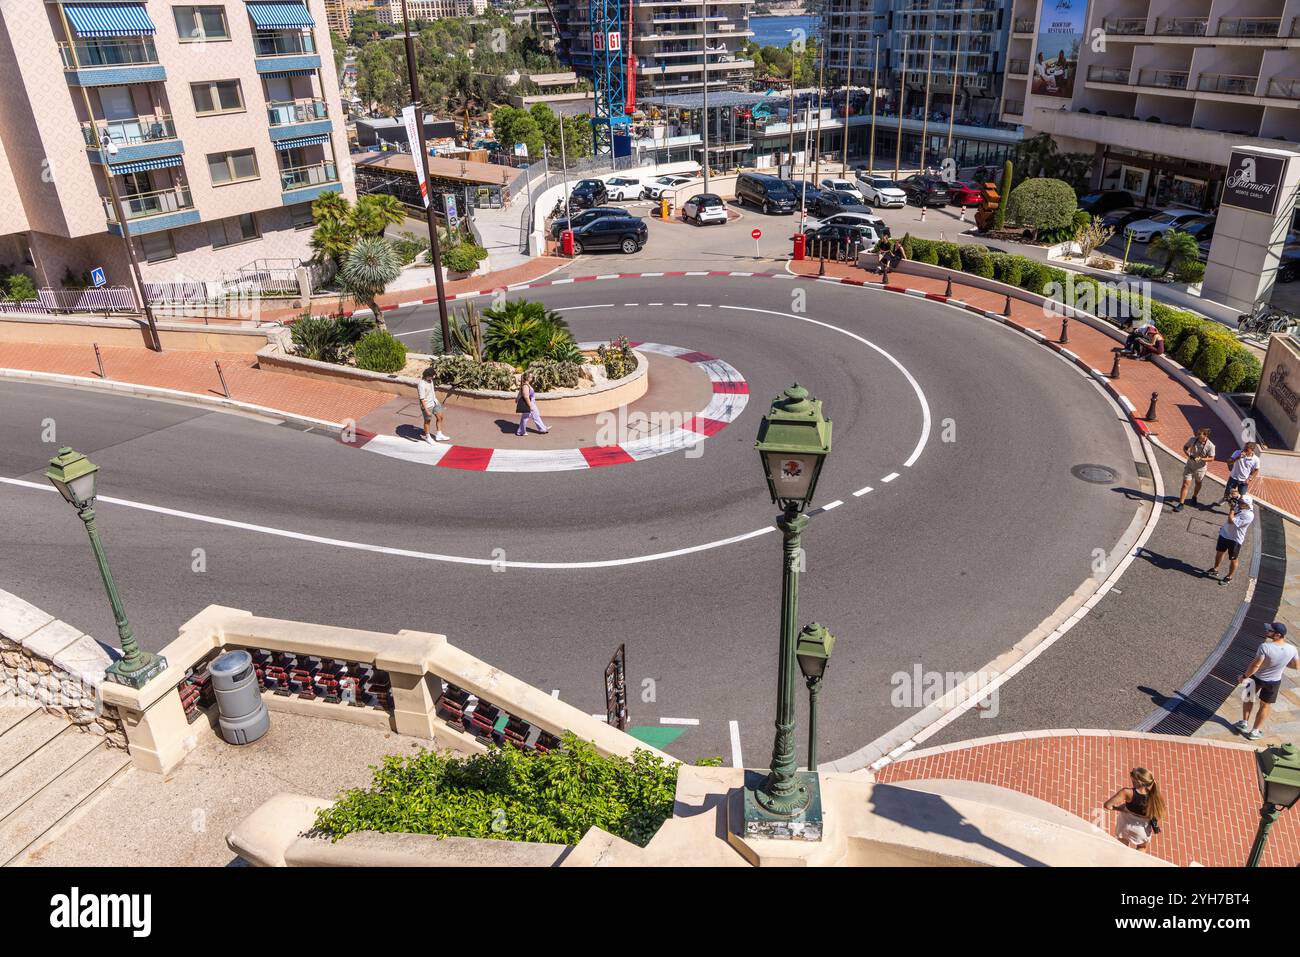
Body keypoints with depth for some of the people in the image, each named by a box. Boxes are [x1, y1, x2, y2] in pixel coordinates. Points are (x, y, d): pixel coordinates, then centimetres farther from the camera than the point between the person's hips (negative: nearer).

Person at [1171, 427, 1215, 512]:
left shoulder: (1210, 446, -21)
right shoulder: (1193, 439, -16)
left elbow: (1211, 458, -13)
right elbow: (1185, 447, 0)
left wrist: (1201, 459, -28)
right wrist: (1188, 454, -18)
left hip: (1200, 468, 0)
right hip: (1189, 466, 0)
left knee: (1198, 484, 23)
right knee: (1185, 485, -4)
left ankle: (1194, 497, 51)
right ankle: (1180, 504, -1)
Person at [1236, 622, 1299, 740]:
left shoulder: (1265, 647, -33)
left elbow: (1255, 665, -30)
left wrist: (1244, 676, -16)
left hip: (1257, 677, -3)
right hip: (1274, 682, 3)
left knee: (1248, 698, 25)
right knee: (1264, 706, 21)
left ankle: (1244, 723, 33)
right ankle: (1255, 732, 31)